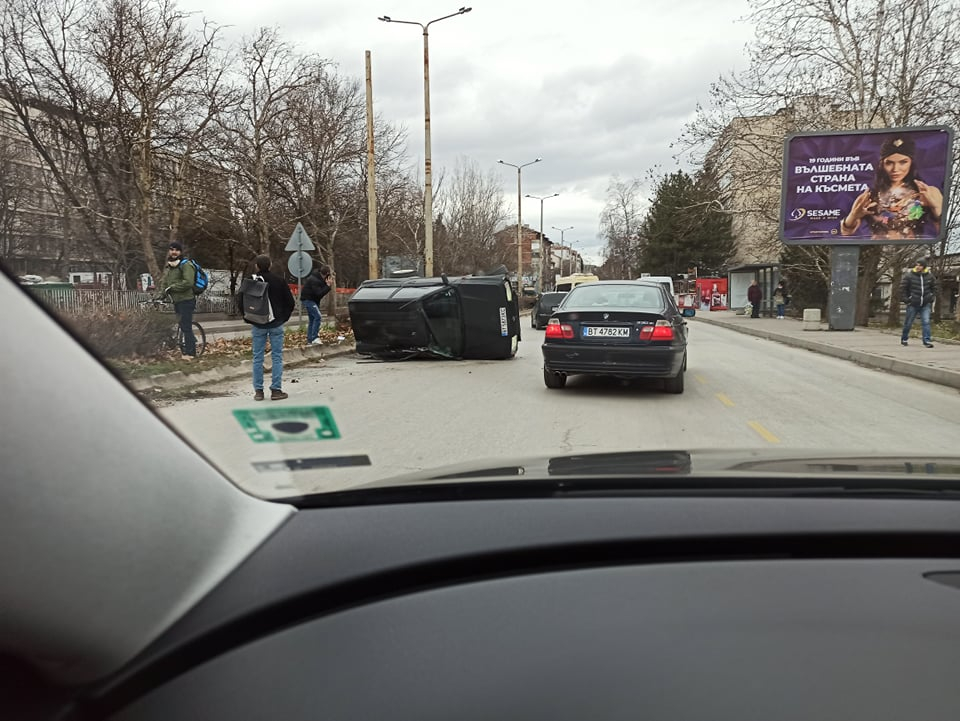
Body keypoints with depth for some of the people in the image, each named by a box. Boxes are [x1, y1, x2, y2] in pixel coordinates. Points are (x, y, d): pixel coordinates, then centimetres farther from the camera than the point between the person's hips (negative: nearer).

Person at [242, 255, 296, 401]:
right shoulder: (279, 281, -4)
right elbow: (290, 302, -2)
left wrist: (248, 319, 13)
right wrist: (284, 317, 11)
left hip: (258, 325, 1)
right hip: (276, 324, -1)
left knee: (258, 357, 7)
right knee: (277, 357, 4)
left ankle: (258, 391, 8)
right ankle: (276, 390, 1)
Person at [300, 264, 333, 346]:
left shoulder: (319, 277, 2)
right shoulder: (314, 280, -26)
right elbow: (319, 293, -30)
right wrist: (328, 286, -28)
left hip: (313, 300, 10)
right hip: (308, 299, -10)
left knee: (312, 319, 11)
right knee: (317, 317, -20)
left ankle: (310, 340, 15)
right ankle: (315, 338, -23)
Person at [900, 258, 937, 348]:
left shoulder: (929, 276, 5)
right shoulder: (909, 276, -6)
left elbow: (934, 287, 20)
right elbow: (902, 288, -1)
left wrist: (932, 298, 9)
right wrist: (905, 299, -7)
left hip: (925, 304, 2)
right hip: (913, 304, -2)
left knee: (926, 322, -7)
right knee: (908, 323, 7)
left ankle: (927, 341, -8)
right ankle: (904, 339, 24)